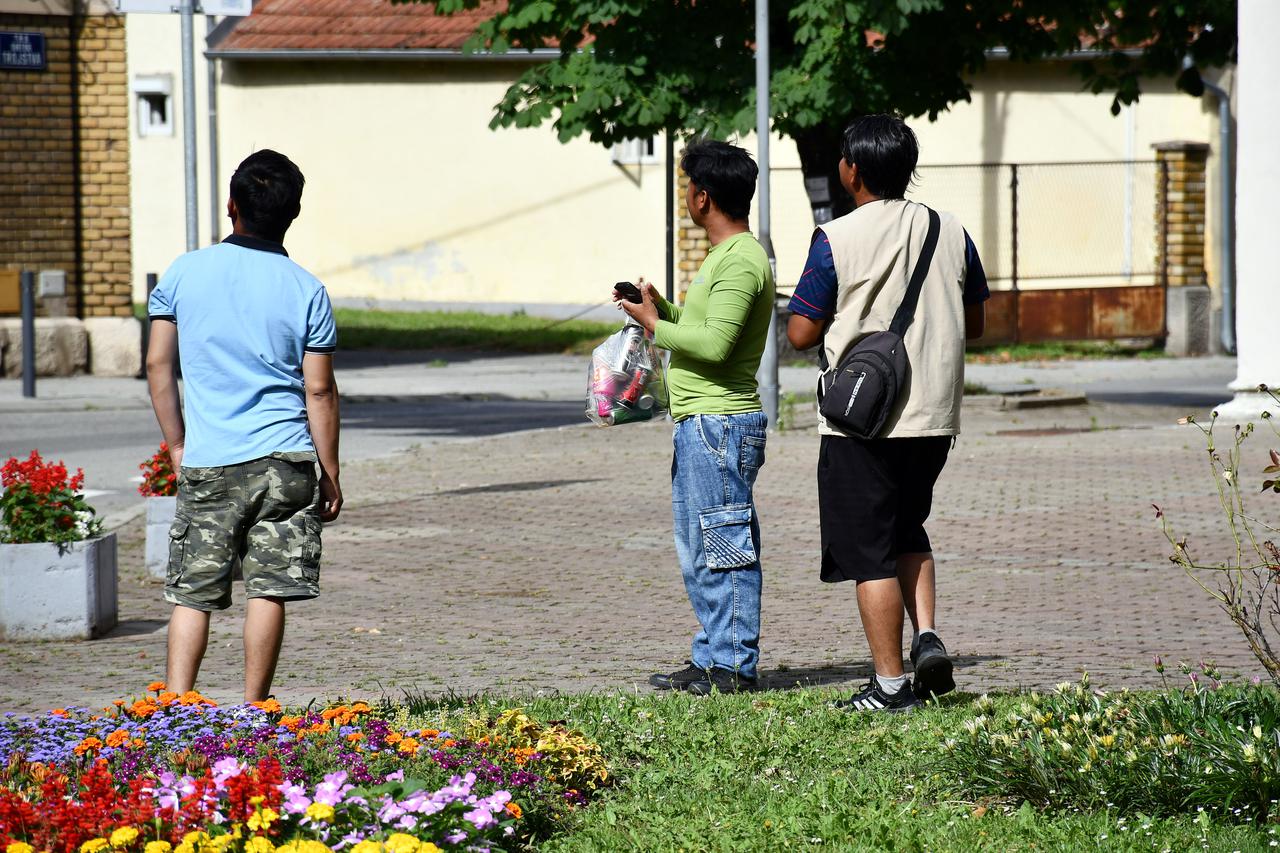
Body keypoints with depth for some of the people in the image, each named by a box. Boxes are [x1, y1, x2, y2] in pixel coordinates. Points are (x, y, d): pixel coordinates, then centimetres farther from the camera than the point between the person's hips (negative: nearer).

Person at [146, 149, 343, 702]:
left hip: (205, 462, 1)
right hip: (284, 459, -1)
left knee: (191, 592, 5)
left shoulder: (184, 273, 2)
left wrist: (176, 446, 15)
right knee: (268, 589, 2)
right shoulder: (305, 290, -1)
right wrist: (330, 475, 5)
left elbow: (157, 365, 5)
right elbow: (319, 391, -2)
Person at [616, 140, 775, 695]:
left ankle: (734, 665, -3)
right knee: (698, 550, 14)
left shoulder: (741, 261, -15)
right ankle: (713, 658, 20)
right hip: (700, 422, 11)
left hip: (720, 423, -11)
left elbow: (715, 344, -24)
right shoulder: (725, 255, 19)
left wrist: (655, 327, -12)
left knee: (725, 547, -7)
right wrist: (661, 309, 13)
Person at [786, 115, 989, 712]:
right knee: (907, 529, 24)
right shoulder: (950, 233, 3)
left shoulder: (837, 239, -11)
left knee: (869, 550, 3)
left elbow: (801, 332, -9)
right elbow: (974, 323, 13)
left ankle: (890, 684, 3)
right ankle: (927, 636, 5)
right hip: (935, 416, 5)